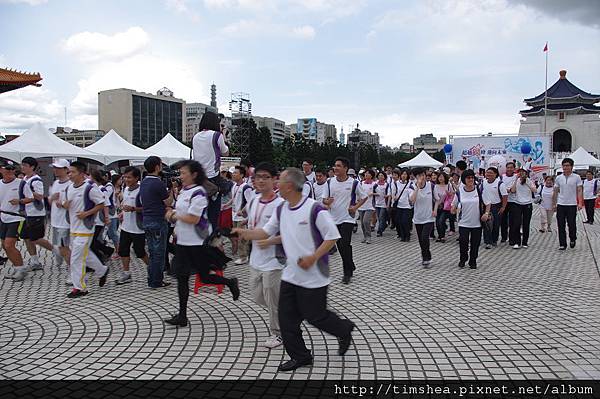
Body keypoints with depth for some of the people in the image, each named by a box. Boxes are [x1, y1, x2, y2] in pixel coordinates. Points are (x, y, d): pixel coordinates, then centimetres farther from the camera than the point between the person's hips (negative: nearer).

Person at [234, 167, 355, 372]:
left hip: (314, 276, -7)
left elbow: (332, 237, -16)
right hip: (291, 275, 7)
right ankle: (300, 356, 25)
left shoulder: (314, 209, -19)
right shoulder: (281, 210, 3)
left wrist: (312, 258, -21)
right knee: (287, 317, 8)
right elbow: (265, 232, 11)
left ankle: (344, 330, 33)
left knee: (315, 315, 5)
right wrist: (243, 233, -4)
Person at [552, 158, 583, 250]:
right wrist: (554, 204, 8)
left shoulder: (576, 177, -1)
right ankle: (562, 244, 9)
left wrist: (580, 203, -15)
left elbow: (580, 190, -4)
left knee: (572, 224, 2)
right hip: (560, 205, 2)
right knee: (561, 226, 2)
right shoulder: (558, 178, 6)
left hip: (572, 205, -2)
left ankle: (572, 239, 28)